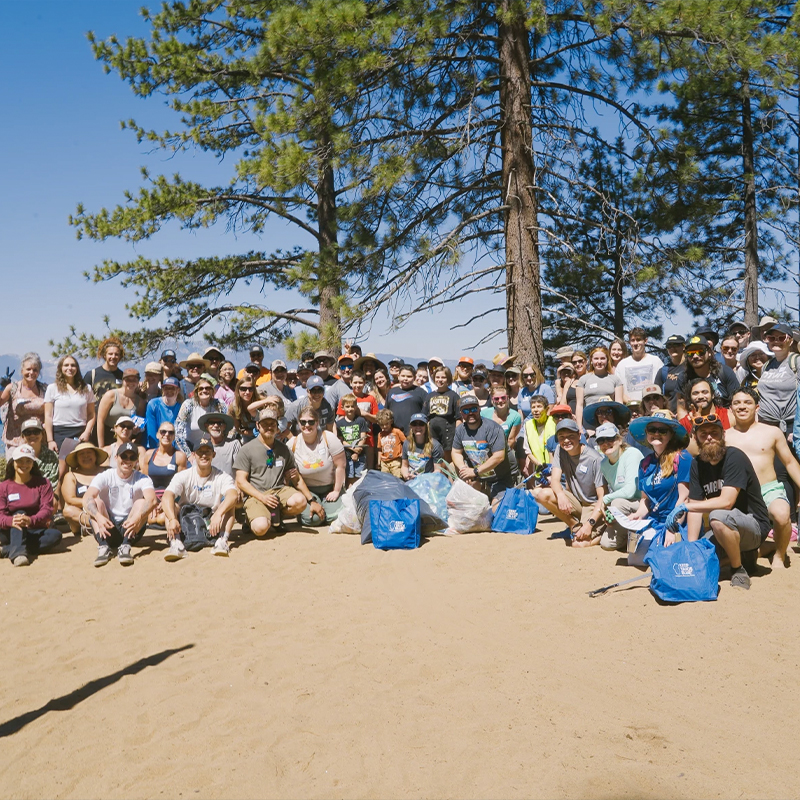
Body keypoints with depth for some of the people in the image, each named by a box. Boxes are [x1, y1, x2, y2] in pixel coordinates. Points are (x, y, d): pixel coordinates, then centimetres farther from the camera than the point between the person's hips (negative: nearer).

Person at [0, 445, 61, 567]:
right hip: (11, 533, 0)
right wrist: (11, 521, -34)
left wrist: (31, 520, -33)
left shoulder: (43, 483, 3)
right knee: (19, 513, -29)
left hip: (35, 531, 0)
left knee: (55, 535, -29)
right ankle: (18, 552, -51)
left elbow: (47, 509, -10)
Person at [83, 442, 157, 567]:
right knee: (96, 502, -20)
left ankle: (125, 546, -34)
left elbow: (152, 500, -24)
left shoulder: (142, 479, -3)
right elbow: (87, 499, -21)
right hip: (107, 528, 0)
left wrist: (138, 517, -45)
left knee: (141, 503, -22)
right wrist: (99, 517, -41)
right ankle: (104, 546, -35)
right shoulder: (104, 477, -3)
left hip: (130, 529, 0)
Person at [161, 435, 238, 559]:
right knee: (171, 505, -21)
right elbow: (167, 496, -22)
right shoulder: (183, 476, -4)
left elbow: (233, 495, -26)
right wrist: (172, 519, -41)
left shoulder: (222, 477, -5)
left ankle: (222, 541, -37)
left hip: (212, 526, 0)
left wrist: (218, 514, -45)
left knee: (229, 503, -21)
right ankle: (176, 543, -39)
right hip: (185, 527, 1)